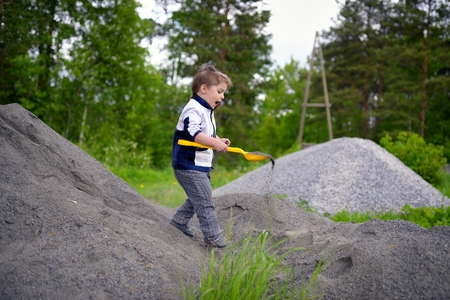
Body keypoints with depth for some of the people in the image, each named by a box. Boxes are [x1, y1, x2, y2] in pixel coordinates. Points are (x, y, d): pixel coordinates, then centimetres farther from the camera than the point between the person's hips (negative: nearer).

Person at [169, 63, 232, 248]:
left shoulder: (207, 111, 17)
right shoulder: (193, 109, -16)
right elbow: (192, 132, -30)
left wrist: (220, 141, 8)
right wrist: (214, 142, -34)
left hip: (201, 166, 11)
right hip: (188, 165, -11)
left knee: (197, 198, 19)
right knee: (204, 200, -9)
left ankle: (179, 221, 33)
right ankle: (212, 236, -4)